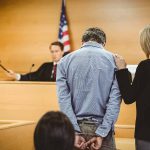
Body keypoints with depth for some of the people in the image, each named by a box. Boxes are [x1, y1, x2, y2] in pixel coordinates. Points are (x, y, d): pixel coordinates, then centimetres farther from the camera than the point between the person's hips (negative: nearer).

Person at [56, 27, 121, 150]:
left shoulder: (65, 61, 2)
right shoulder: (113, 60, 0)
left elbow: (63, 98, -7)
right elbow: (115, 99, -10)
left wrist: (75, 132, -10)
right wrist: (101, 133, -11)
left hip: (76, 126, 1)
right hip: (101, 126, -1)